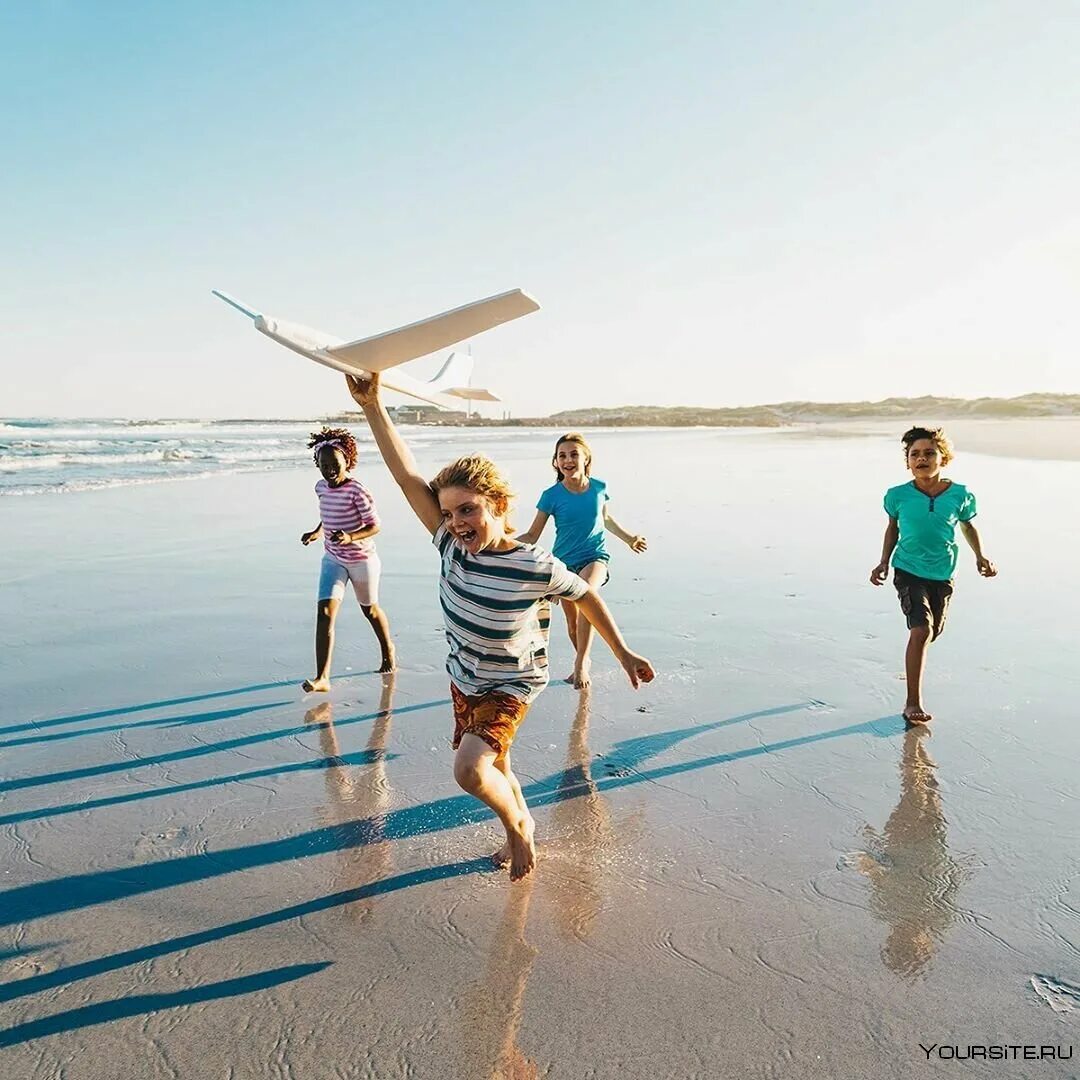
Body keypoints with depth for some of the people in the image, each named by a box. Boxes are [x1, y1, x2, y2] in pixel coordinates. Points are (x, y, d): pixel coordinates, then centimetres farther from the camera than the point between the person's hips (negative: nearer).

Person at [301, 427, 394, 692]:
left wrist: (350, 537, -33)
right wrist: (317, 531, 4)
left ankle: (388, 650, 46)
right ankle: (322, 678, -15)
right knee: (324, 612, -12)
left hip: (362, 559, -4)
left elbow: (375, 526, -18)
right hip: (332, 559, 5)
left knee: (370, 609, 17)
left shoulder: (357, 491, -21)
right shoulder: (321, 488, -2)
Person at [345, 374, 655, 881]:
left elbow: (586, 596, -9)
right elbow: (409, 477, -22)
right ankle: (523, 823, 51)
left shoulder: (536, 568, -27)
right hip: (463, 679, 5)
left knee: (470, 769, -23)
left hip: (509, 687, -5)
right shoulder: (452, 547, -17)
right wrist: (372, 407, -28)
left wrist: (624, 654, -2)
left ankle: (516, 826, 8)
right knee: (493, 769, 22)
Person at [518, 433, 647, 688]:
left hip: (595, 557, -1)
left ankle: (581, 662, -22)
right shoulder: (552, 495, -12)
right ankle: (584, 661, 41)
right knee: (572, 622, 11)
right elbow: (532, 536, -8)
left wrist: (629, 538, 23)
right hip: (564, 562, 1)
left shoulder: (599, 488, -7)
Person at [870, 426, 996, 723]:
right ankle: (913, 703, -13)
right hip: (909, 571, -3)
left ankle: (913, 669, 50)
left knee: (933, 633, 16)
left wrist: (980, 556, 5)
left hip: (943, 574, 3)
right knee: (921, 631, -19)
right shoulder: (898, 495, -9)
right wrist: (884, 562, 3)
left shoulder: (959, 495, -7)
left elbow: (967, 525, 13)